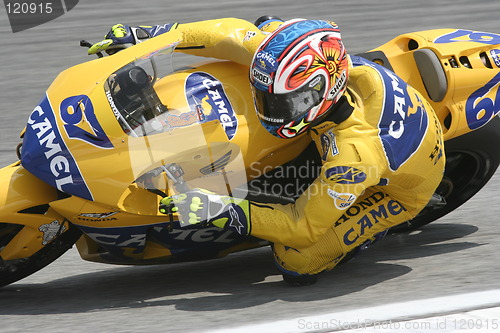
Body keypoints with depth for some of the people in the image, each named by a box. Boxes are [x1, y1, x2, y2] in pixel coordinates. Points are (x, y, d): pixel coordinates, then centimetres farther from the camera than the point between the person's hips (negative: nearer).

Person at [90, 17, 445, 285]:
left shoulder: (355, 153, -46)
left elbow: (305, 226, -34)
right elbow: (237, 34, -20)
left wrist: (223, 210, -43)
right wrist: (149, 35, -19)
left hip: (400, 188, -6)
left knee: (297, 263, -16)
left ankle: (379, 222, 7)